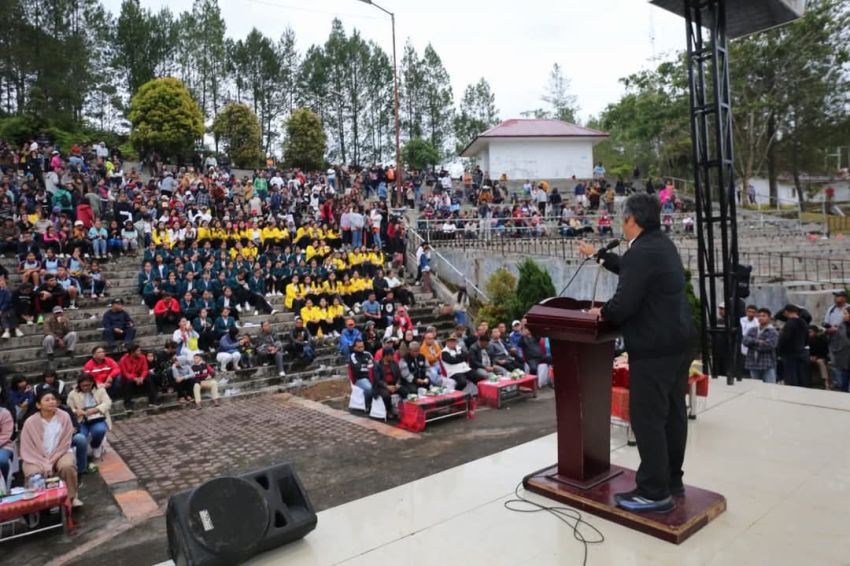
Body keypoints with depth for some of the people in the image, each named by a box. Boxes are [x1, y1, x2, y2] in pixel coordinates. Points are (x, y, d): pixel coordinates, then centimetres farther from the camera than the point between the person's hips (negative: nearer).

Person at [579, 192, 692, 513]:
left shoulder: (642, 253, -20)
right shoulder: (662, 245, 12)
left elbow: (623, 305, -23)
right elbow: (629, 269, 27)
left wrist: (602, 312, -4)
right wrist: (596, 255, 33)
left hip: (654, 348, -10)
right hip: (677, 342, 11)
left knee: (647, 418, -2)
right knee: (673, 413, 16)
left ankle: (655, 492, 6)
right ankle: (672, 480, 29)